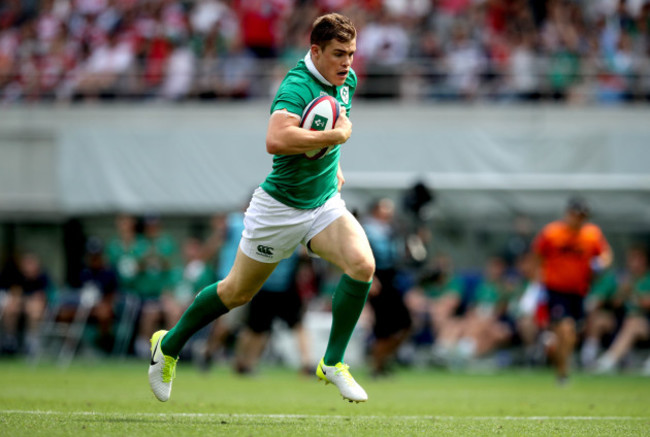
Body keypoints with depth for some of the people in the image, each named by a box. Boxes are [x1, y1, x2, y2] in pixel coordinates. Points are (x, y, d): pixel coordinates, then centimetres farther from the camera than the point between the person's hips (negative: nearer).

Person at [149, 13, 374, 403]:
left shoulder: (347, 80, 2)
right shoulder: (296, 86, -26)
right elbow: (276, 140, -44)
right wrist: (336, 135, -35)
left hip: (325, 202, 6)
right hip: (281, 206, -6)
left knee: (362, 265, -20)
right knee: (238, 291, 8)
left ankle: (333, 362, -6)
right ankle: (169, 345, 32)